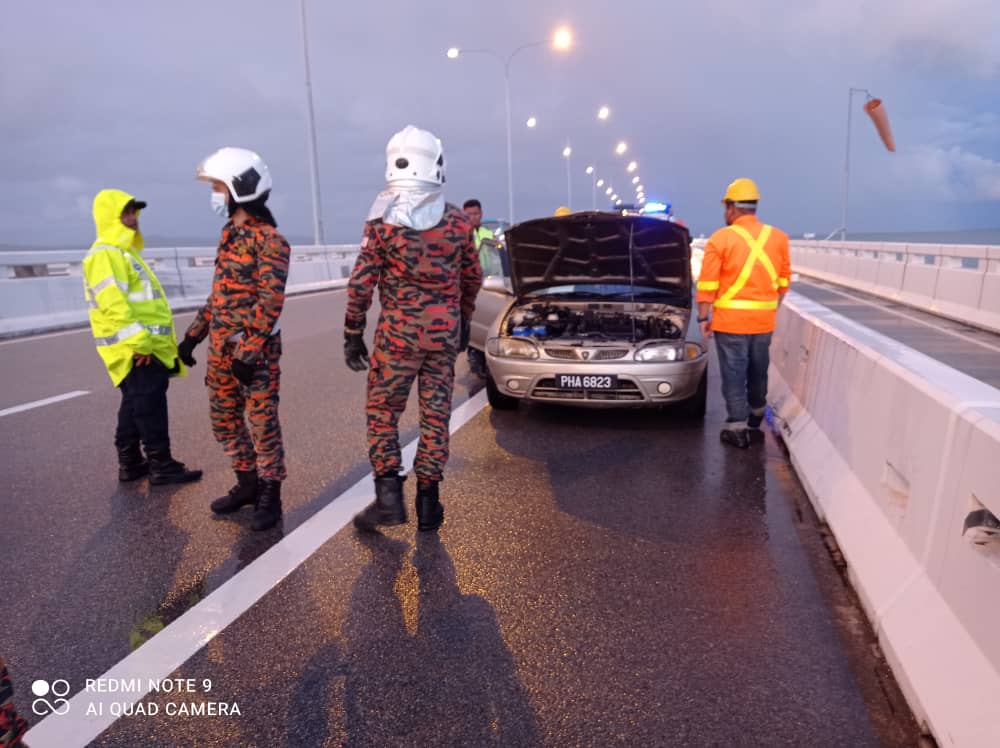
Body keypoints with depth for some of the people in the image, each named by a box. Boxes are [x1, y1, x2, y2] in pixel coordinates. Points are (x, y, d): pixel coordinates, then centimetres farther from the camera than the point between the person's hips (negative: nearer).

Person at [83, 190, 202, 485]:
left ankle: (130, 463, 23)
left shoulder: (124, 252, 20)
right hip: (136, 349, -10)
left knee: (135, 406, 14)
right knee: (150, 407, -5)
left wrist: (145, 340, 24)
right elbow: (113, 304, -23)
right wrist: (139, 341, -25)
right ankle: (161, 465, 1)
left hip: (147, 345, 10)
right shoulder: (104, 254, -13)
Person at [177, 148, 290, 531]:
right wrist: (193, 334, 19)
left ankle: (269, 496, 13)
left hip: (254, 348, -9)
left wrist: (250, 352, -22)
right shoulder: (230, 234, 14)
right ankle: (247, 483, 30)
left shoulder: (269, 240, -12)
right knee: (224, 420, 15)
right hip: (220, 346, 9)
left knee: (262, 422, 0)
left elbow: (270, 301, -18)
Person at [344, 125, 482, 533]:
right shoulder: (458, 221, 3)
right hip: (445, 332, 3)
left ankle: (389, 496, 5)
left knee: (382, 411, 11)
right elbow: (472, 278, 11)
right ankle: (428, 503, 16)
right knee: (436, 415, 9)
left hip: (398, 332, -3)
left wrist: (352, 334, 0)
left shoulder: (382, 220, -8)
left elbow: (362, 283, -8)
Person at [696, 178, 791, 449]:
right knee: (758, 370, 20)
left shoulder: (721, 239, -9)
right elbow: (783, 280, 11)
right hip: (764, 320, 5)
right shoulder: (778, 238, 6)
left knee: (734, 373, 3)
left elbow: (707, 283, -10)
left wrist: (703, 317, -3)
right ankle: (756, 416, 38)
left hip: (730, 320, -5)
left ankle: (737, 428, 5)